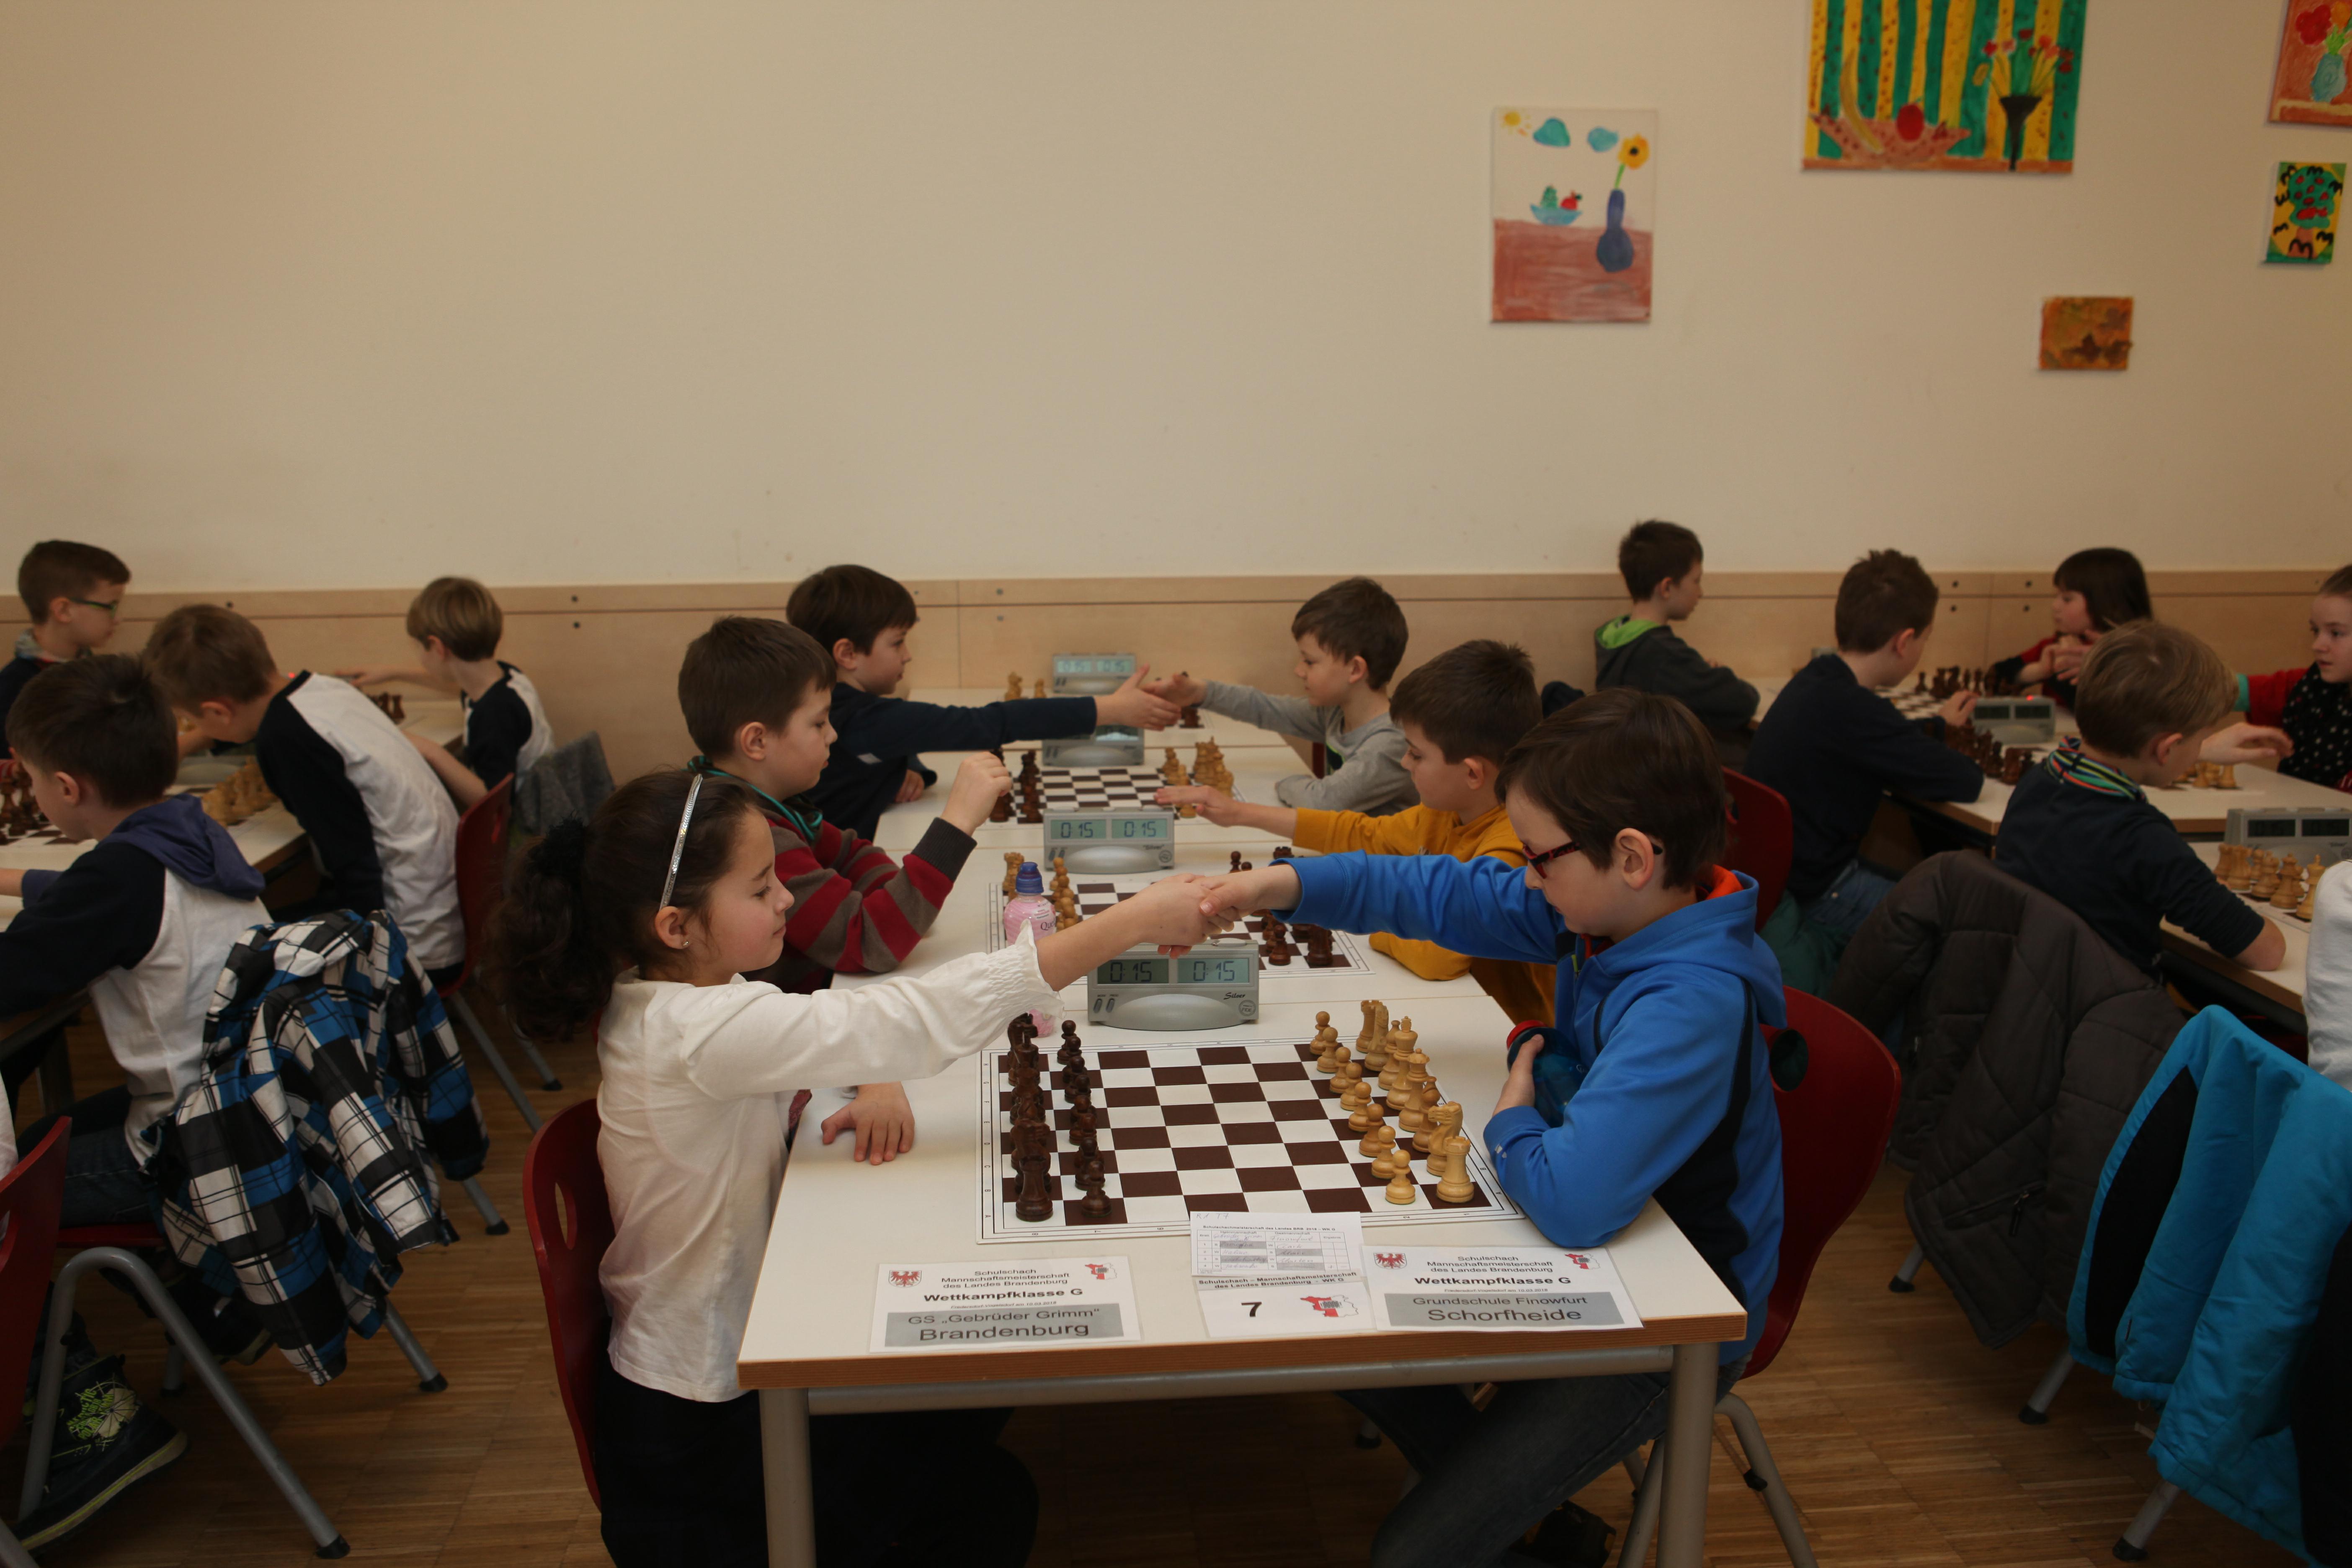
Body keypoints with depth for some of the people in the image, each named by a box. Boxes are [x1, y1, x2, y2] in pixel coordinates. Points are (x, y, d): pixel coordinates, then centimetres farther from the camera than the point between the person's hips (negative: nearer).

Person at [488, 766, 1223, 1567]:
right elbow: (916, 1020, -37)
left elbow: (825, 1028, 8)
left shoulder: (665, 999, -4)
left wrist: (869, 1083, -17)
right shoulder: (699, 1032, -32)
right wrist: (1133, 920, -36)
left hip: (708, 1361, 8)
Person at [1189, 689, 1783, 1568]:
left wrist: (1513, 1120, -21)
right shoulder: (1606, 909, -9)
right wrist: (1281, 887, -9)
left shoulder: (1694, 1003, -36)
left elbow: (1573, 1200, -44)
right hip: (1590, 1261, 9)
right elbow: (1444, 894, 1)